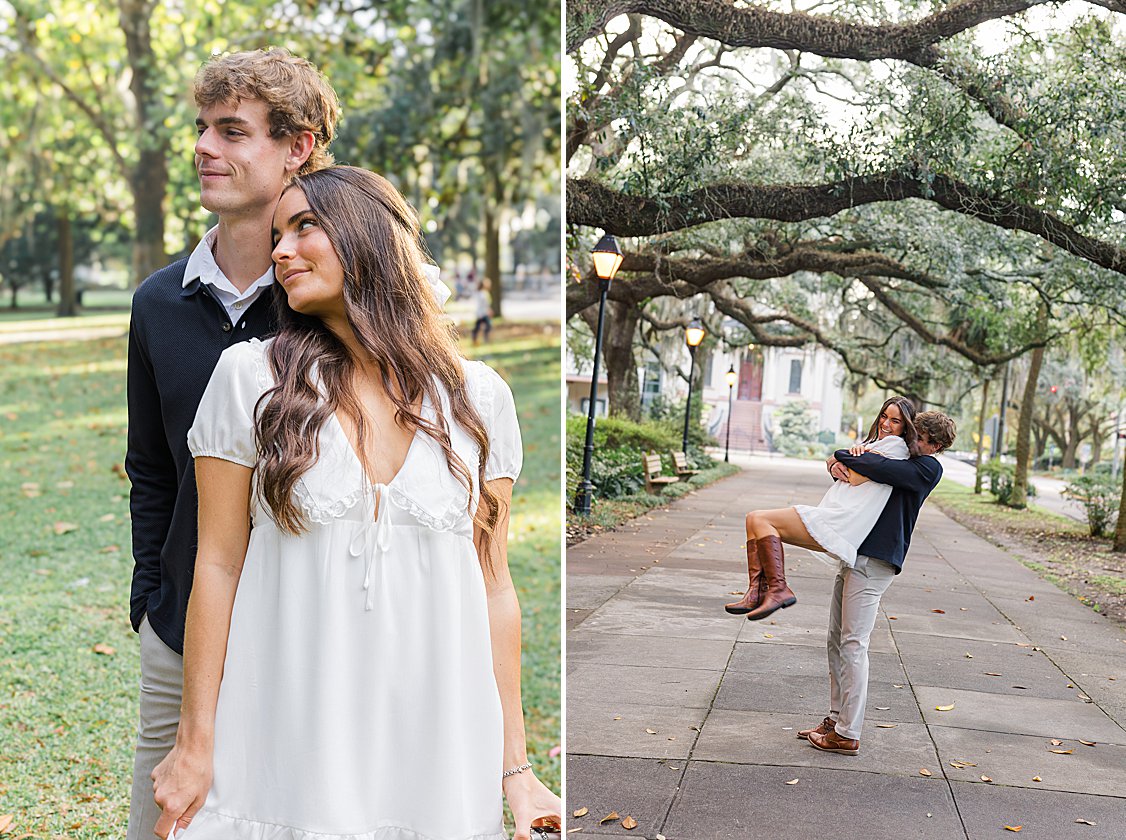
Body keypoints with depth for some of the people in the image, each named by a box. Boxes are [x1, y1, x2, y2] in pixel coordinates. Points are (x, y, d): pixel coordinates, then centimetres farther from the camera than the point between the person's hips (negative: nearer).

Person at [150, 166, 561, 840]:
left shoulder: (480, 398, 2)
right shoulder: (250, 377, -1)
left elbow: (492, 584, 4)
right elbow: (218, 566, -1)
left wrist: (515, 766, 3)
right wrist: (197, 745, -3)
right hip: (285, 759, -1)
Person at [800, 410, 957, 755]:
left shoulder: (928, 468, -6)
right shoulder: (900, 457, 21)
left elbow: (879, 468, -21)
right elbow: (844, 459, 21)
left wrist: (843, 456, -5)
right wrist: (836, 466, -3)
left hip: (876, 561, -9)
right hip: (854, 555, 9)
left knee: (853, 644, -8)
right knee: (837, 640, 12)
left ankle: (848, 734, -3)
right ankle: (836, 719, 22)